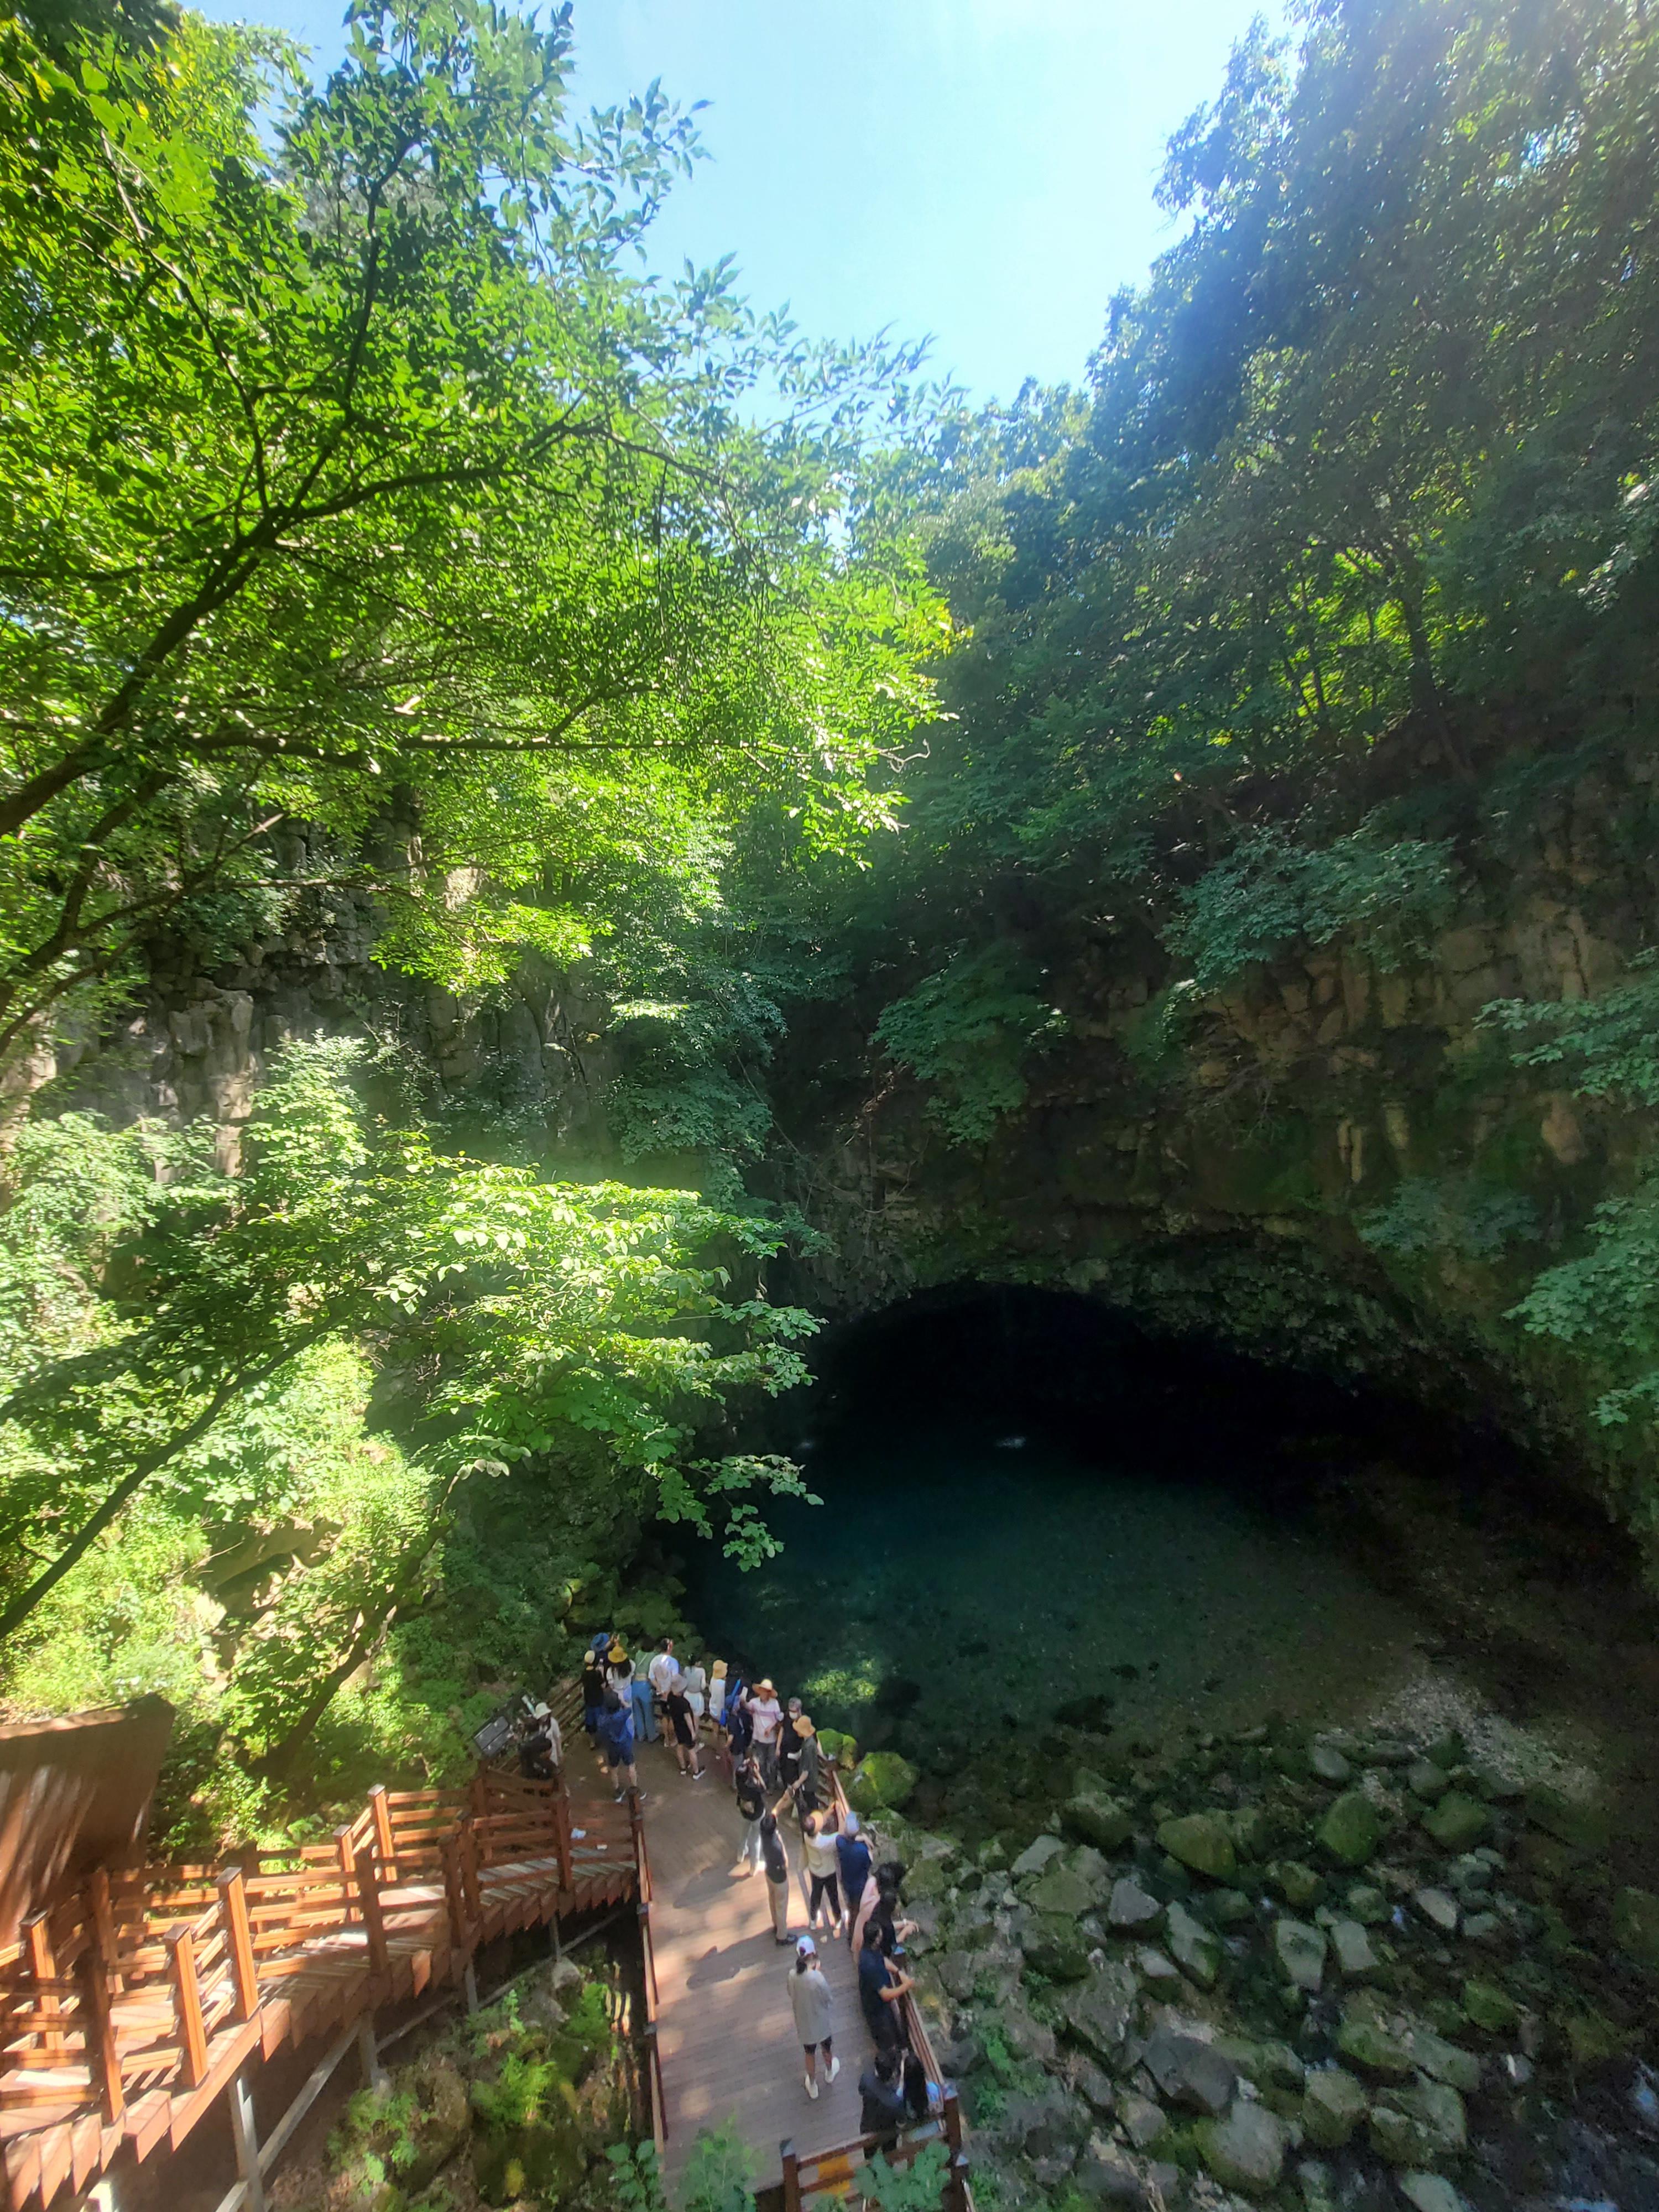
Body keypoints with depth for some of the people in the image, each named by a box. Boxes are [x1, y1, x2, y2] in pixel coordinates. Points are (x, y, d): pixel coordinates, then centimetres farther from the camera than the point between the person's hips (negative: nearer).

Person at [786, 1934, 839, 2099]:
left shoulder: (793, 1974, -23)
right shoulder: (817, 1978, -37)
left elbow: (792, 1994, -2)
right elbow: (827, 1998, -19)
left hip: (804, 2022, 2)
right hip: (820, 2021, -2)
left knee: (810, 2053, 29)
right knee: (826, 2048, 30)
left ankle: (812, 2086, 47)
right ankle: (830, 2072, 56)